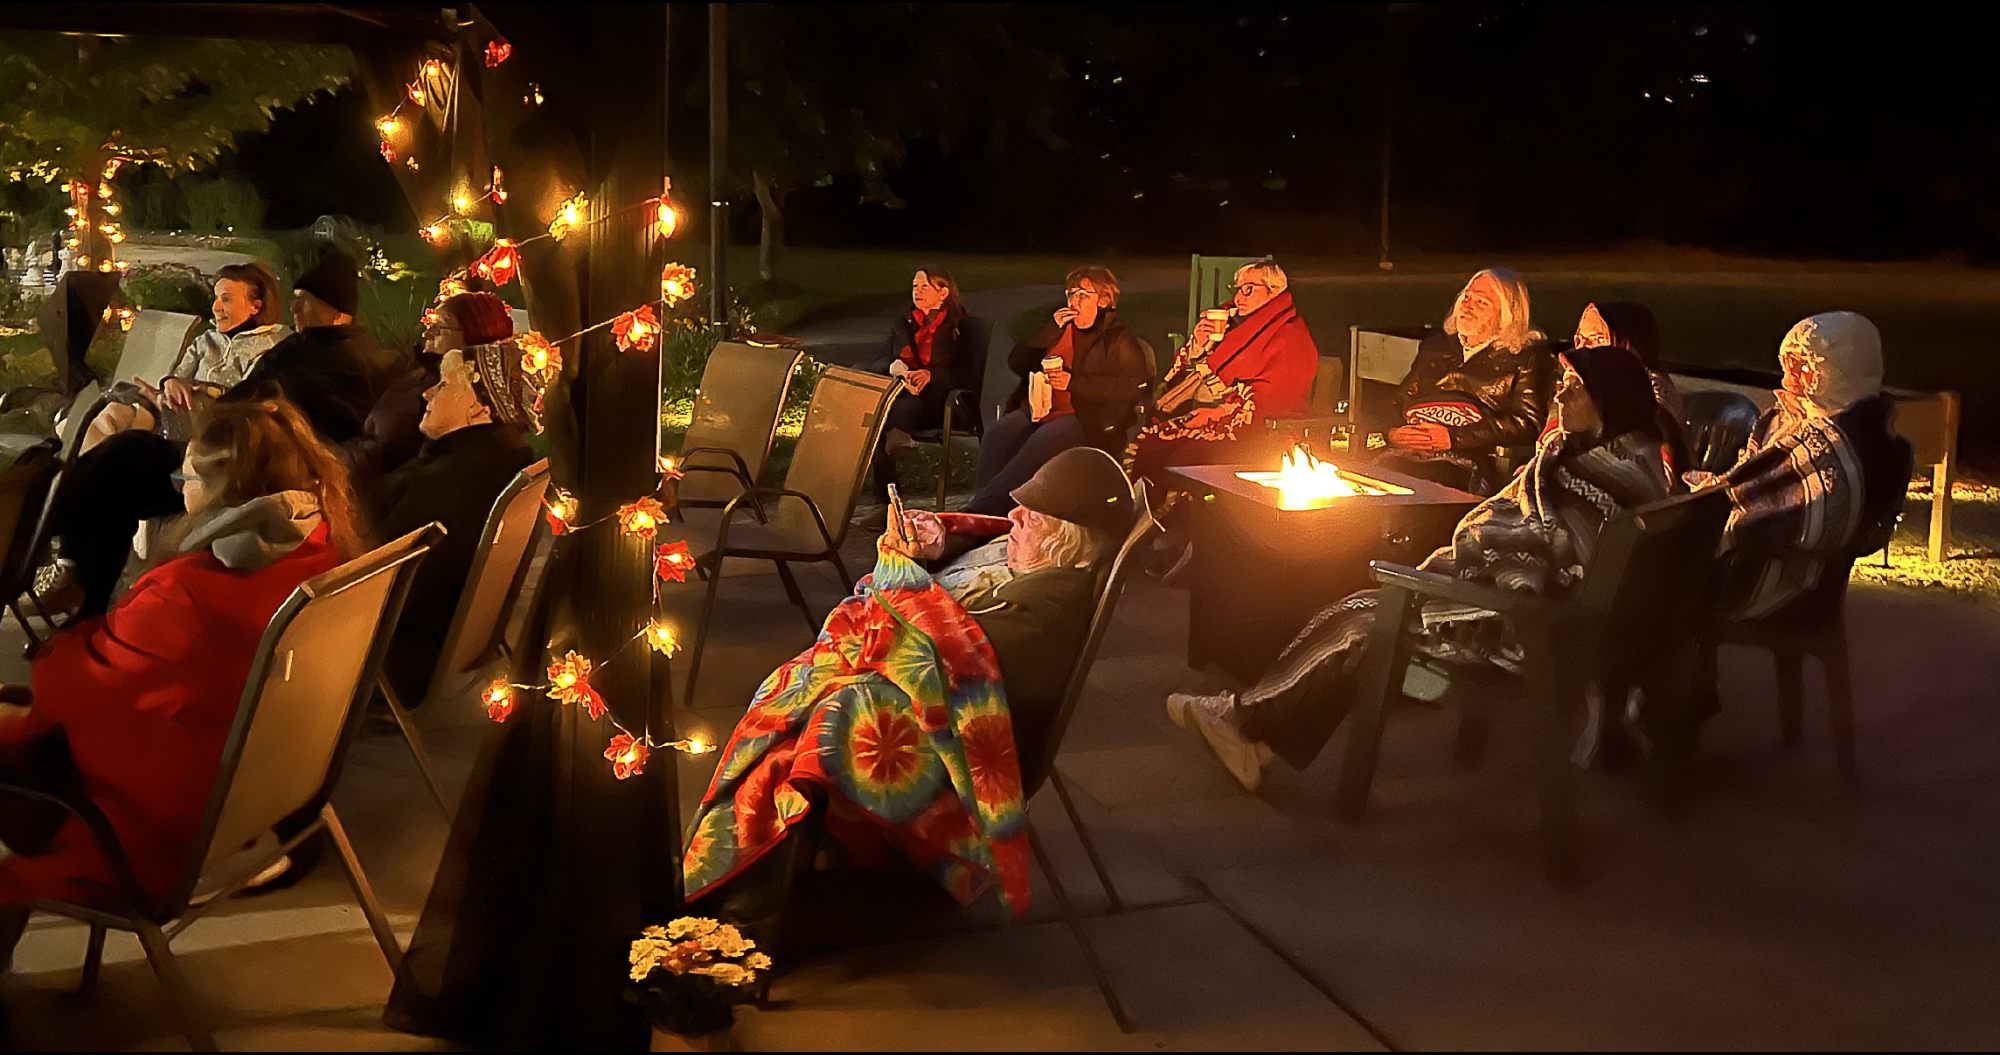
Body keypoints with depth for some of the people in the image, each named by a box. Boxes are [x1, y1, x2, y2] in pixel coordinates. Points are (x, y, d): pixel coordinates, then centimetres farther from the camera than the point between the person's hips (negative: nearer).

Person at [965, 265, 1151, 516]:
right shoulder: (1060, 330, 26)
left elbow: (1136, 384, -8)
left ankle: (980, 509, -41)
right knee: (998, 434, -28)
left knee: (1041, 443, -36)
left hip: (1083, 418, -5)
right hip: (1037, 408, 5)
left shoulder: (1119, 339, 9)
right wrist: (1053, 329, 6)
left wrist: (1073, 382, -12)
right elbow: (1016, 362, 17)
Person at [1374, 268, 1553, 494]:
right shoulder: (1435, 346, 30)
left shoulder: (1525, 357, 13)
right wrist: (1392, 432, 2)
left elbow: (1528, 424, -1)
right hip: (1406, 455, 4)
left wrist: (1454, 438, -9)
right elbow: (1399, 402, 28)